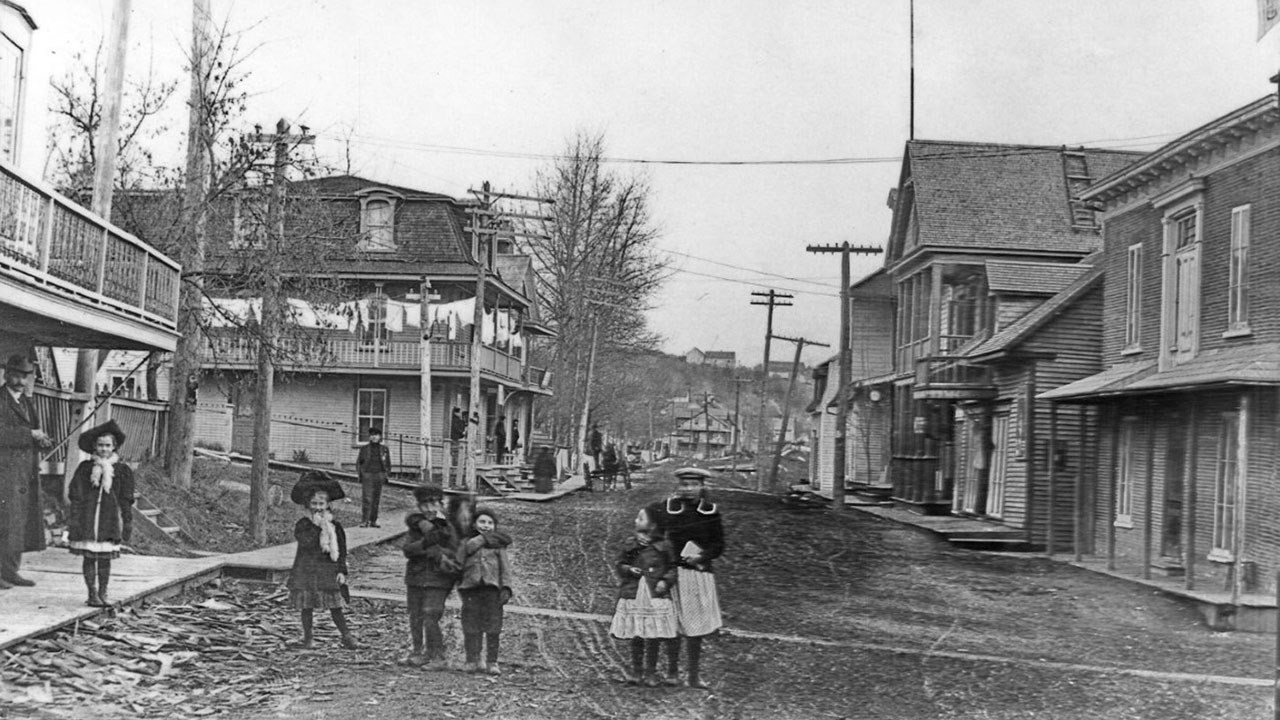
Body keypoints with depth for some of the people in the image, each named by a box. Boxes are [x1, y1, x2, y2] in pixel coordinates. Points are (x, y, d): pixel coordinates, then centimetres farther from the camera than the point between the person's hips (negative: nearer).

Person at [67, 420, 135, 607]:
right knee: (89, 556, 1)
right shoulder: (85, 468, 2)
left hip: (110, 520, 0)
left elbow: (126, 500, 6)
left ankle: (103, 593, 15)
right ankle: (92, 593, 10)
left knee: (105, 558, 4)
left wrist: (127, 524, 4)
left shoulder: (122, 471, 3)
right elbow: (75, 496, 2)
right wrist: (74, 521, -3)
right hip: (87, 519, 0)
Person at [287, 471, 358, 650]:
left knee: (335, 606, 1)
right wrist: (316, 526, -21)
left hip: (328, 571, 0)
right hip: (306, 571, 0)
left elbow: (342, 550, 3)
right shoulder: (303, 524, -3)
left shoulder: (335, 526, 2)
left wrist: (341, 571, -4)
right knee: (306, 605, 5)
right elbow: (305, 542, -20)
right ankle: (307, 638, 17)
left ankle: (346, 636, 11)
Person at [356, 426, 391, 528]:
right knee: (366, 499, -11)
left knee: (376, 500, 5)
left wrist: (386, 476, 7)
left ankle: (373, 521, 11)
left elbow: (388, 464, 15)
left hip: (379, 475, 3)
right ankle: (364, 521, -12)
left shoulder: (384, 449, 8)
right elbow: (358, 462, 9)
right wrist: (360, 475, 1)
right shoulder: (364, 448, 3)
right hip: (367, 475, -2)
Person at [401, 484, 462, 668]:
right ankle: (418, 652, 23)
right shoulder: (415, 527, 6)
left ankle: (437, 656, 0)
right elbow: (407, 550, -9)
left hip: (437, 581, -4)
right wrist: (426, 542, -24)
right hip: (415, 579, 4)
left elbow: (453, 558, -7)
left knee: (430, 620, -11)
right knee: (415, 619, 9)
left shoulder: (448, 529, -2)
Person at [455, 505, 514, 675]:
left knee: (493, 626, -2)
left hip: (492, 588, -1)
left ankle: (492, 662, 3)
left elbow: (505, 567, 6)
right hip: (471, 588, 1)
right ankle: (473, 660, 10)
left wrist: (506, 588, -4)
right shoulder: (466, 543, 13)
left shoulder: (498, 545, 11)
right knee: (471, 625, 2)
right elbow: (459, 566, 12)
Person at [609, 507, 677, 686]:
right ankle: (636, 671, 19)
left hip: (656, 596, -1)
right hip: (633, 596, 1)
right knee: (635, 637, 7)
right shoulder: (629, 545, 4)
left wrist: (666, 581, -11)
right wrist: (629, 569, -10)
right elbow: (619, 565, 9)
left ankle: (650, 673, 13)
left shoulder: (663, 547, 0)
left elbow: (672, 568, 5)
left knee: (653, 637, 1)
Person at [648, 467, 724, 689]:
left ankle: (694, 675, 18)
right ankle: (672, 671, 18)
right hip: (673, 573, -1)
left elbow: (718, 545, 4)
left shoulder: (710, 512, 0)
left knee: (696, 628, 7)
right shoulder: (666, 509, -5)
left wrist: (701, 556, -13)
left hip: (699, 573, 2)